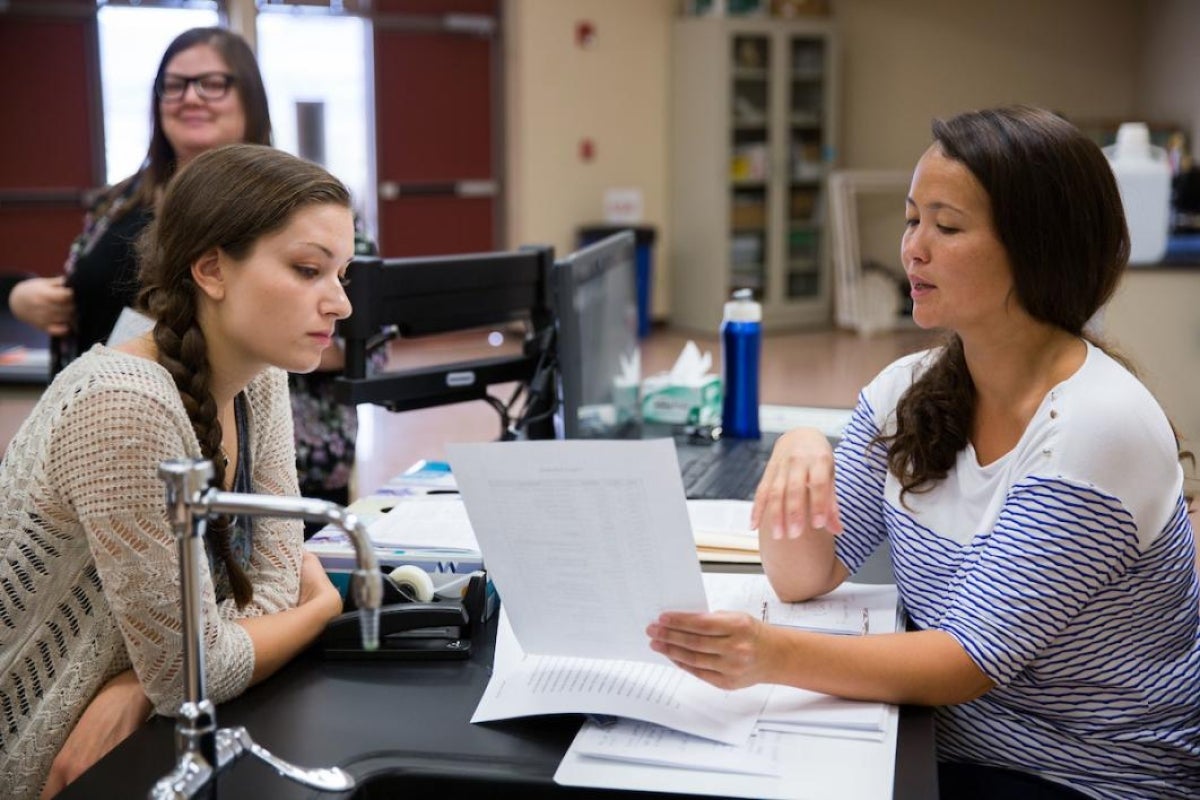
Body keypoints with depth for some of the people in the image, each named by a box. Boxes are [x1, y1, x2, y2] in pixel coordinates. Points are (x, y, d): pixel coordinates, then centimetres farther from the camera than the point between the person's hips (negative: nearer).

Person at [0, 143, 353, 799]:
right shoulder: (125, 408, -28)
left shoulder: (259, 379, -4)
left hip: (133, 733, 6)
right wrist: (328, 606, -7)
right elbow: (191, 670, -23)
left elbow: (274, 584, -4)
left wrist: (134, 689, -19)